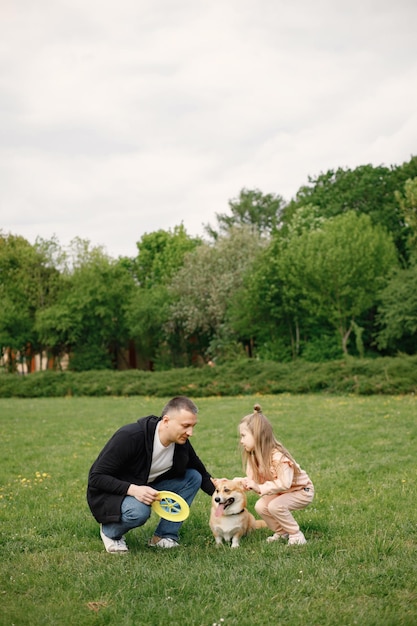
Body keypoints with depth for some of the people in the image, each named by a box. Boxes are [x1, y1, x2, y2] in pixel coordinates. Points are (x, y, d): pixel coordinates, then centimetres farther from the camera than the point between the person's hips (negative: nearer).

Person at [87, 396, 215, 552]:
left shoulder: (181, 443, -10)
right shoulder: (130, 436, -30)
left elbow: (203, 476, 7)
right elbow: (96, 477, -27)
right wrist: (133, 489, -40)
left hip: (145, 489, 7)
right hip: (110, 493, -7)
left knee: (193, 477, -9)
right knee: (139, 510, -38)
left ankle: (165, 536, -3)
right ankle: (109, 531, -5)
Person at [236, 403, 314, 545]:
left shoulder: (277, 456, -34)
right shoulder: (253, 456, -8)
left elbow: (284, 483, -43)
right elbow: (251, 480, -10)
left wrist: (260, 488, -43)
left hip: (302, 491, -8)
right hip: (282, 492, 8)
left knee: (275, 506, -29)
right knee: (260, 506, -11)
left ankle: (296, 535, -10)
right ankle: (282, 532, 10)